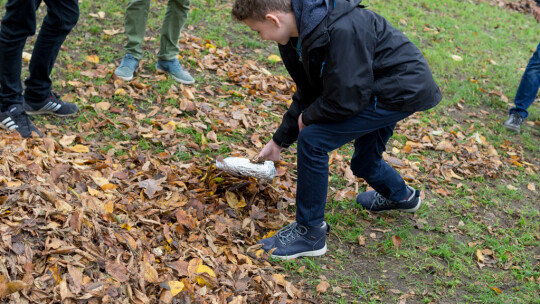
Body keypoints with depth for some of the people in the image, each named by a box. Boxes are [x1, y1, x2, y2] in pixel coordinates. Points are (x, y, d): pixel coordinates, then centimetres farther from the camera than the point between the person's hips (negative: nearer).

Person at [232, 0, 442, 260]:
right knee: (364, 163, 25)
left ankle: (310, 233, -3)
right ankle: (401, 196, 58)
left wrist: (308, 117, -10)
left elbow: (347, 99, -28)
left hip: (403, 90, -9)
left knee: (312, 140, -16)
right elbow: (307, 94, 10)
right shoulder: (303, 33, -1)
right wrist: (279, 141, 13)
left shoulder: (341, 31, -33)